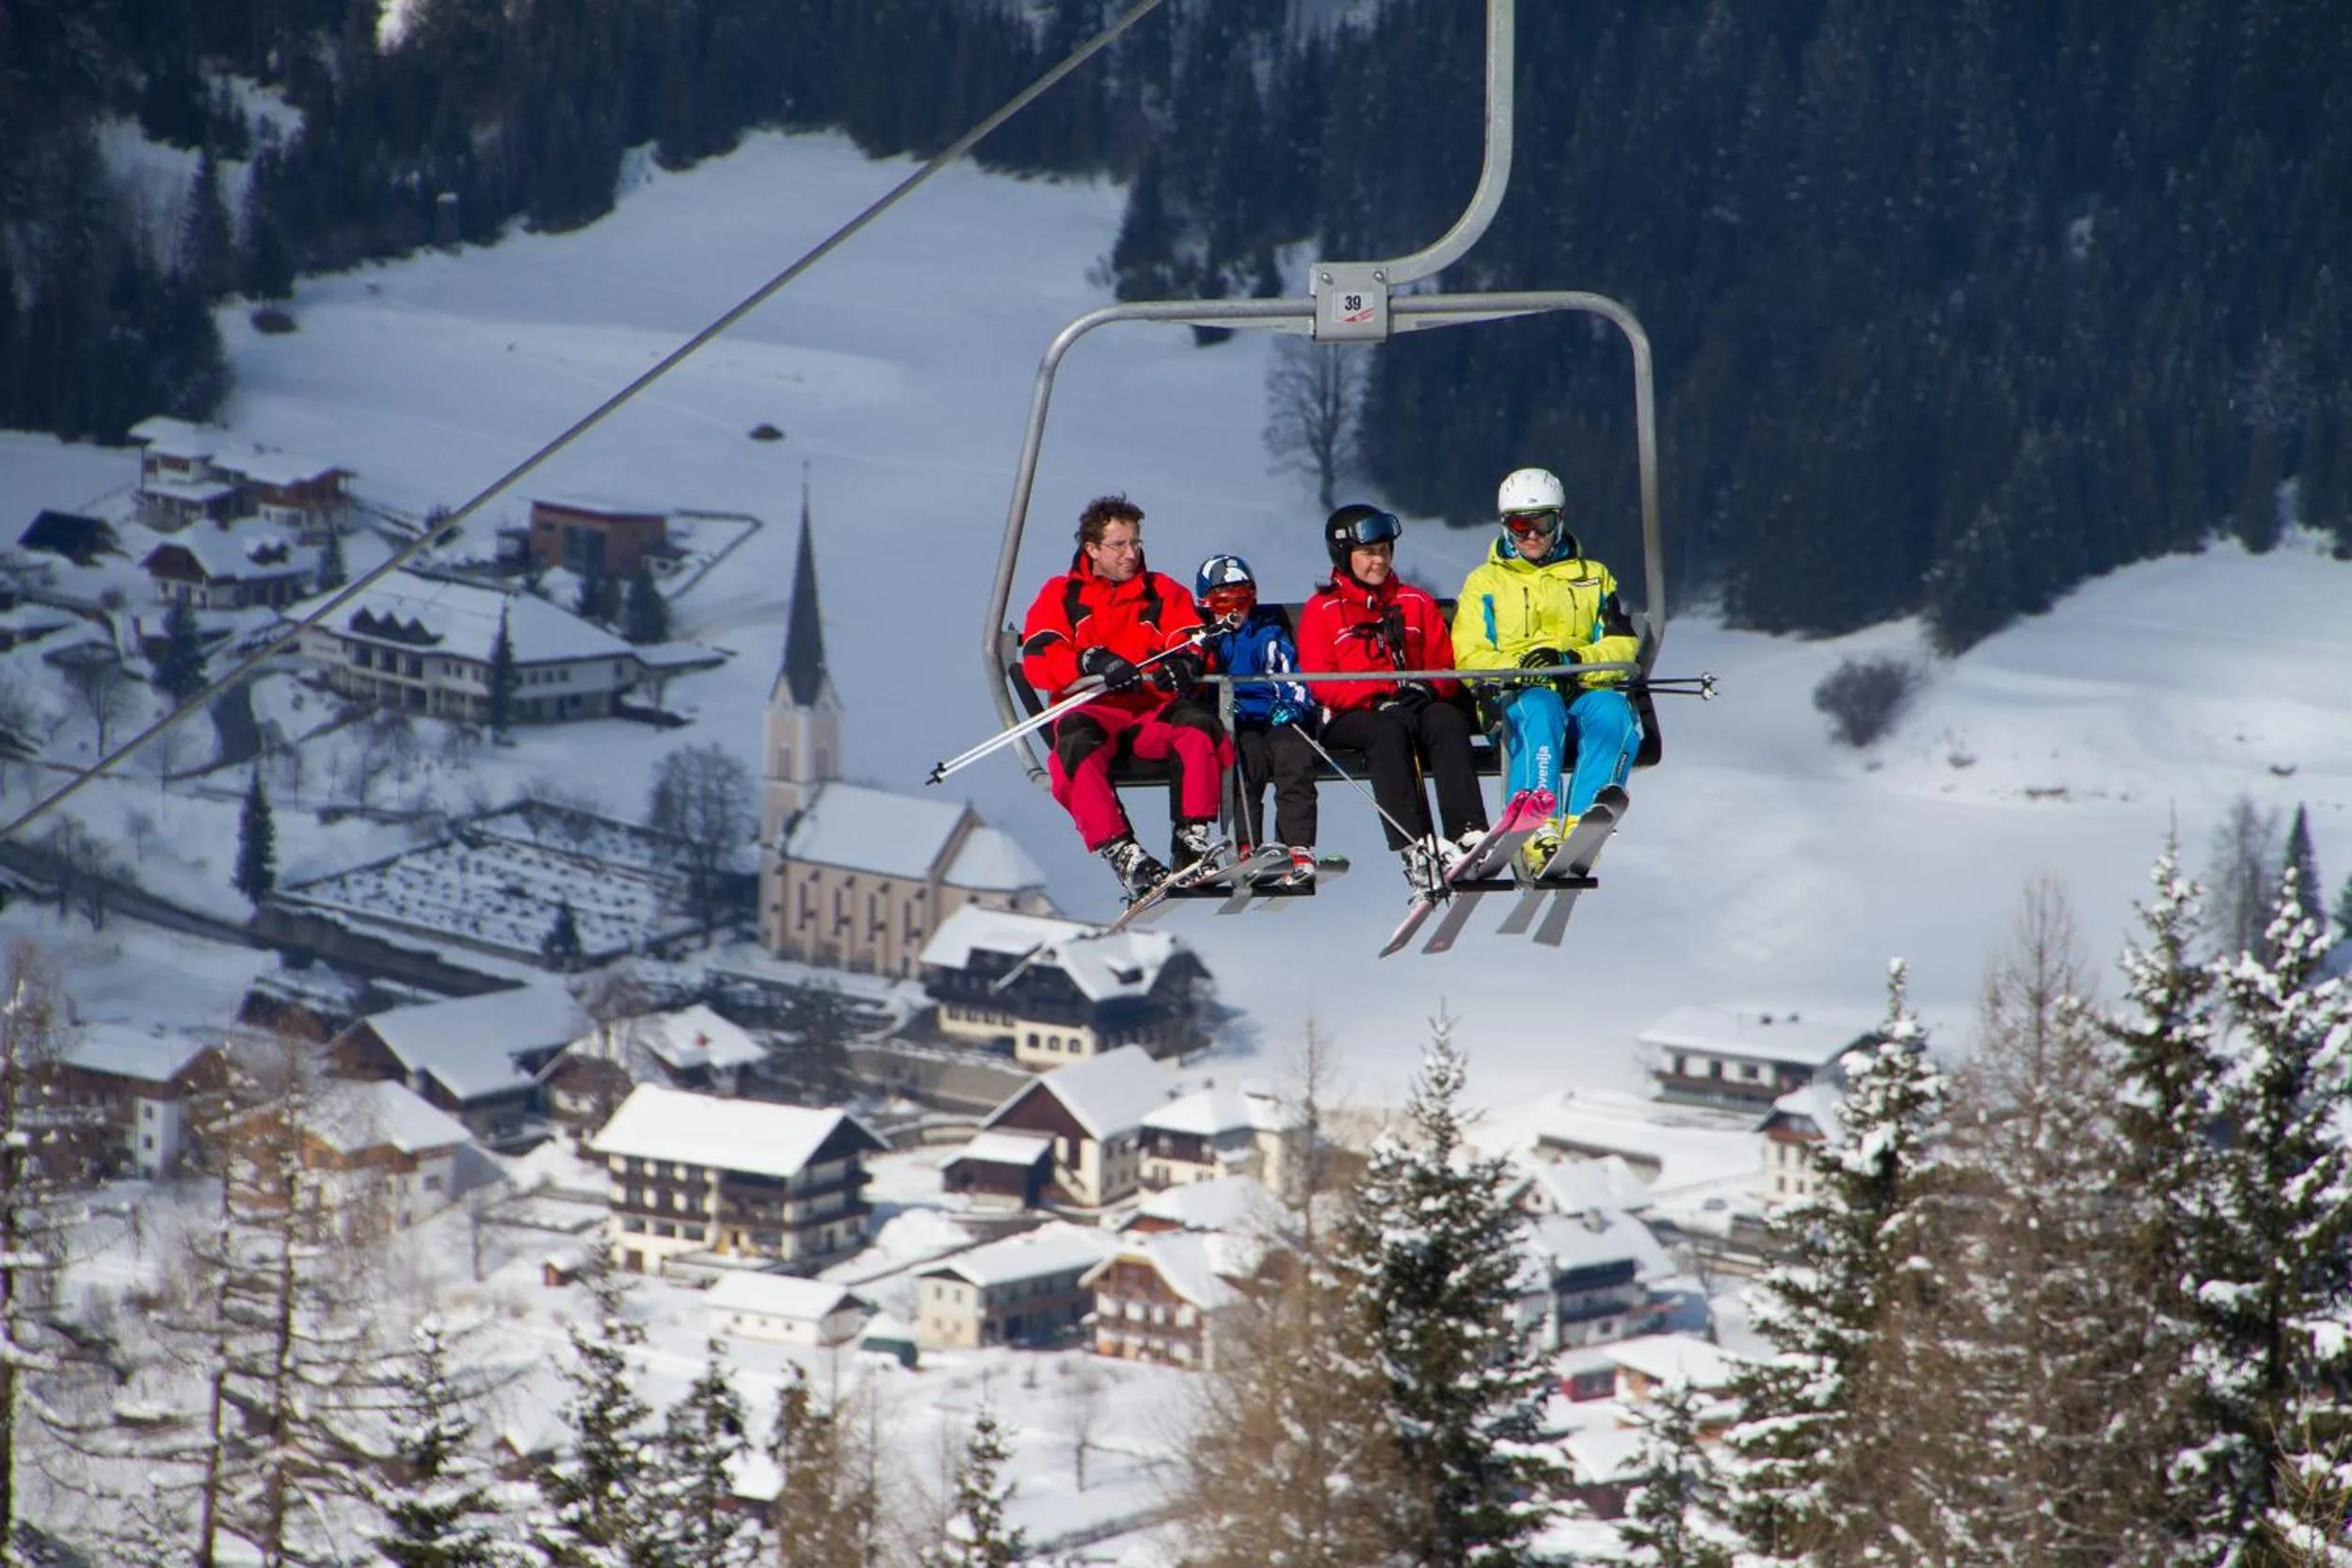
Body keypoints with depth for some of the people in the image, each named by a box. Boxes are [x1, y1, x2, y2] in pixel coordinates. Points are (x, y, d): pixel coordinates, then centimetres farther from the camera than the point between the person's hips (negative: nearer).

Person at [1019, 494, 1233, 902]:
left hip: (1155, 711, 2)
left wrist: (1183, 665, -19)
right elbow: (1037, 661, -1)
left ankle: (1193, 838, -30)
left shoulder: (1163, 593, 20)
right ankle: (1121, 852, -42)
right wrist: (1090, 662, -21)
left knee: (1198, 724, -32)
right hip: (1091, 711, -2)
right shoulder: (1061, 596, 14)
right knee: (1076, 744, -37)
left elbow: (1194, 644, 6)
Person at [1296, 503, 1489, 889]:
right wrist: (1380, 696, -17)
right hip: (1351, 716, -3)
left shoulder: (1416, 603, 20)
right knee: (1388, 730, -37)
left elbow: (1444, 666, 16)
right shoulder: (1322, 610, 10)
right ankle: (1414, 845, -52)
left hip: (1418, 705, 3)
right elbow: (1320, 683, -2)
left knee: (1448, 721, -32)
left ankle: (1469, 833, -47)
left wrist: (1429, 689, -9)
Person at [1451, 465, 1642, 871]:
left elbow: (1622, 649, 10)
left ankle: (1580, 828, -48)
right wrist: (1520, 666, -13)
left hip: (1585, 689, 2)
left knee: (1614, 714, -35)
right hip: (1518, 692, -2)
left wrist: (1572, 660, -12)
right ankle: (1538, 830, -53)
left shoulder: (1593, 578, 24)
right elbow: (1468, 656, 8)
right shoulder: (1485, 582, 21)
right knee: (1541, 712, -39)